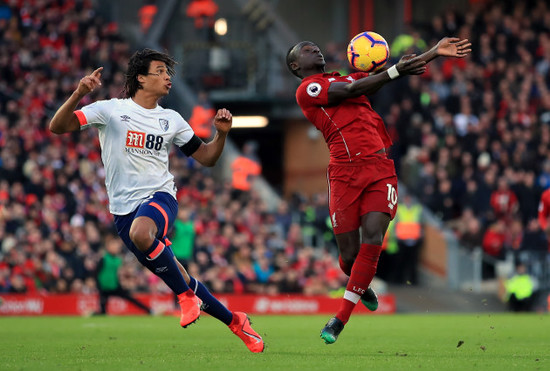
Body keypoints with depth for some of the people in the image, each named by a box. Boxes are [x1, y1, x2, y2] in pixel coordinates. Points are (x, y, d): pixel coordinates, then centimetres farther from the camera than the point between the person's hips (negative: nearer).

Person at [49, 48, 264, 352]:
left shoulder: (171, 119, 10)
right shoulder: (111, 110, -1)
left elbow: (206, 158, 18)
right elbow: (57, 127, -9)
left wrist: (221, 134, -2)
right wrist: (78, 95, -25)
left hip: (159, 196, 0)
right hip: (123, 208, 0)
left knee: (140, 232, -38)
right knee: (175, 279, 3)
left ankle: (186, 295, -22)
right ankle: (234, 321, 19)